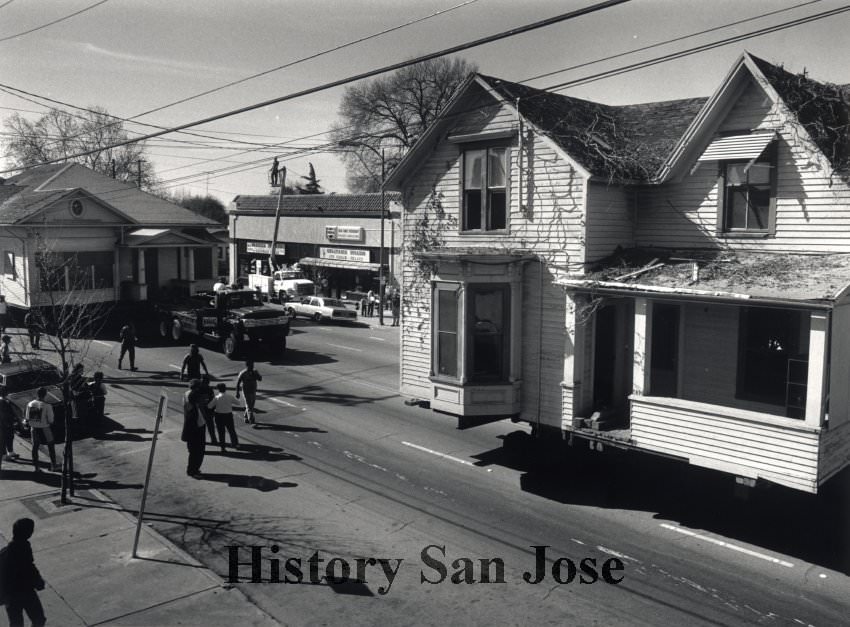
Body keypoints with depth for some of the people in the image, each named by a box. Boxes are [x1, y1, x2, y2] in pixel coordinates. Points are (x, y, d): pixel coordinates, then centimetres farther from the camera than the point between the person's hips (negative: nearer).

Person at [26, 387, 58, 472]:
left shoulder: (30, 404, -6)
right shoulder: (47, 406, -19)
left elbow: (27, 419, 1)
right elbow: (50, 420, -16)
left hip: (34, 428, 4)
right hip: (44, 428, -3)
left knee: (35, 446, 15)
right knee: (51, 446, 13)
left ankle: (36, 467, 21)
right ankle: (54, 465, 20)